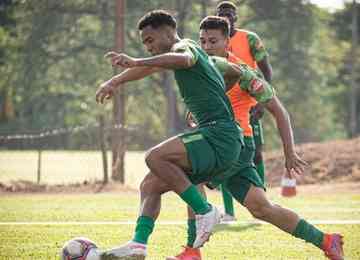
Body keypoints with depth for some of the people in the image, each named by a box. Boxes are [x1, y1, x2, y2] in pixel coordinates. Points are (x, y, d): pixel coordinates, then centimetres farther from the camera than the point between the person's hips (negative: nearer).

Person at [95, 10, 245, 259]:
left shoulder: (184, 45, -5)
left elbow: (183, 59, -30)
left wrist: (136, 63, -44)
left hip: (220, 135, -10)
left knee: (155, 157, -26)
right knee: (150, 185, 7)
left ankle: (205, 211, -18)